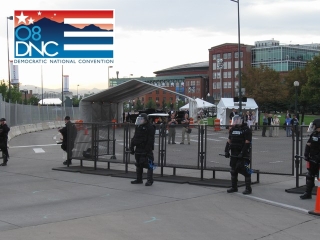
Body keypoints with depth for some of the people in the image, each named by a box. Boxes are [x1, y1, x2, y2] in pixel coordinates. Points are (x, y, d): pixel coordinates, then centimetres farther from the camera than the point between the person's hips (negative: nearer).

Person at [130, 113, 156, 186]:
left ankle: (150, 180, -4)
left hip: (146, 150, -8)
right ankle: (139, 179, 24)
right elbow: (134, 138, 21)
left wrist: (147, 149, -20)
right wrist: (132, 147, 14)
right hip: (138, 149, 8)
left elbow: (150, 140, -15)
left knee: (149, 165, -8)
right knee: (138, 164, 14)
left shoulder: (150, 127, -10)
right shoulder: (138, 126, 15)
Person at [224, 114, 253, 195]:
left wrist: (242, 153, -20)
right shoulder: (232, 130, 12)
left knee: (245, 171, -8)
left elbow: (247, 143, -14)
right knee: (233, 170, 11)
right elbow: (229, 141, 15)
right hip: (234, 154, 7)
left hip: (243, 154, -7)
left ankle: (248, 188, -1)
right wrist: (226, 151, 5)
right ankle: (234, 187, 22)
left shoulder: (246, 130, -9)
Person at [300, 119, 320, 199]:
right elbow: (308, 146, 9)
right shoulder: (313, 135, 8)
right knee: (309, 176, 13)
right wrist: (306, 155, 1)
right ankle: (308, 193, 22)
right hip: (312, 160, 8)